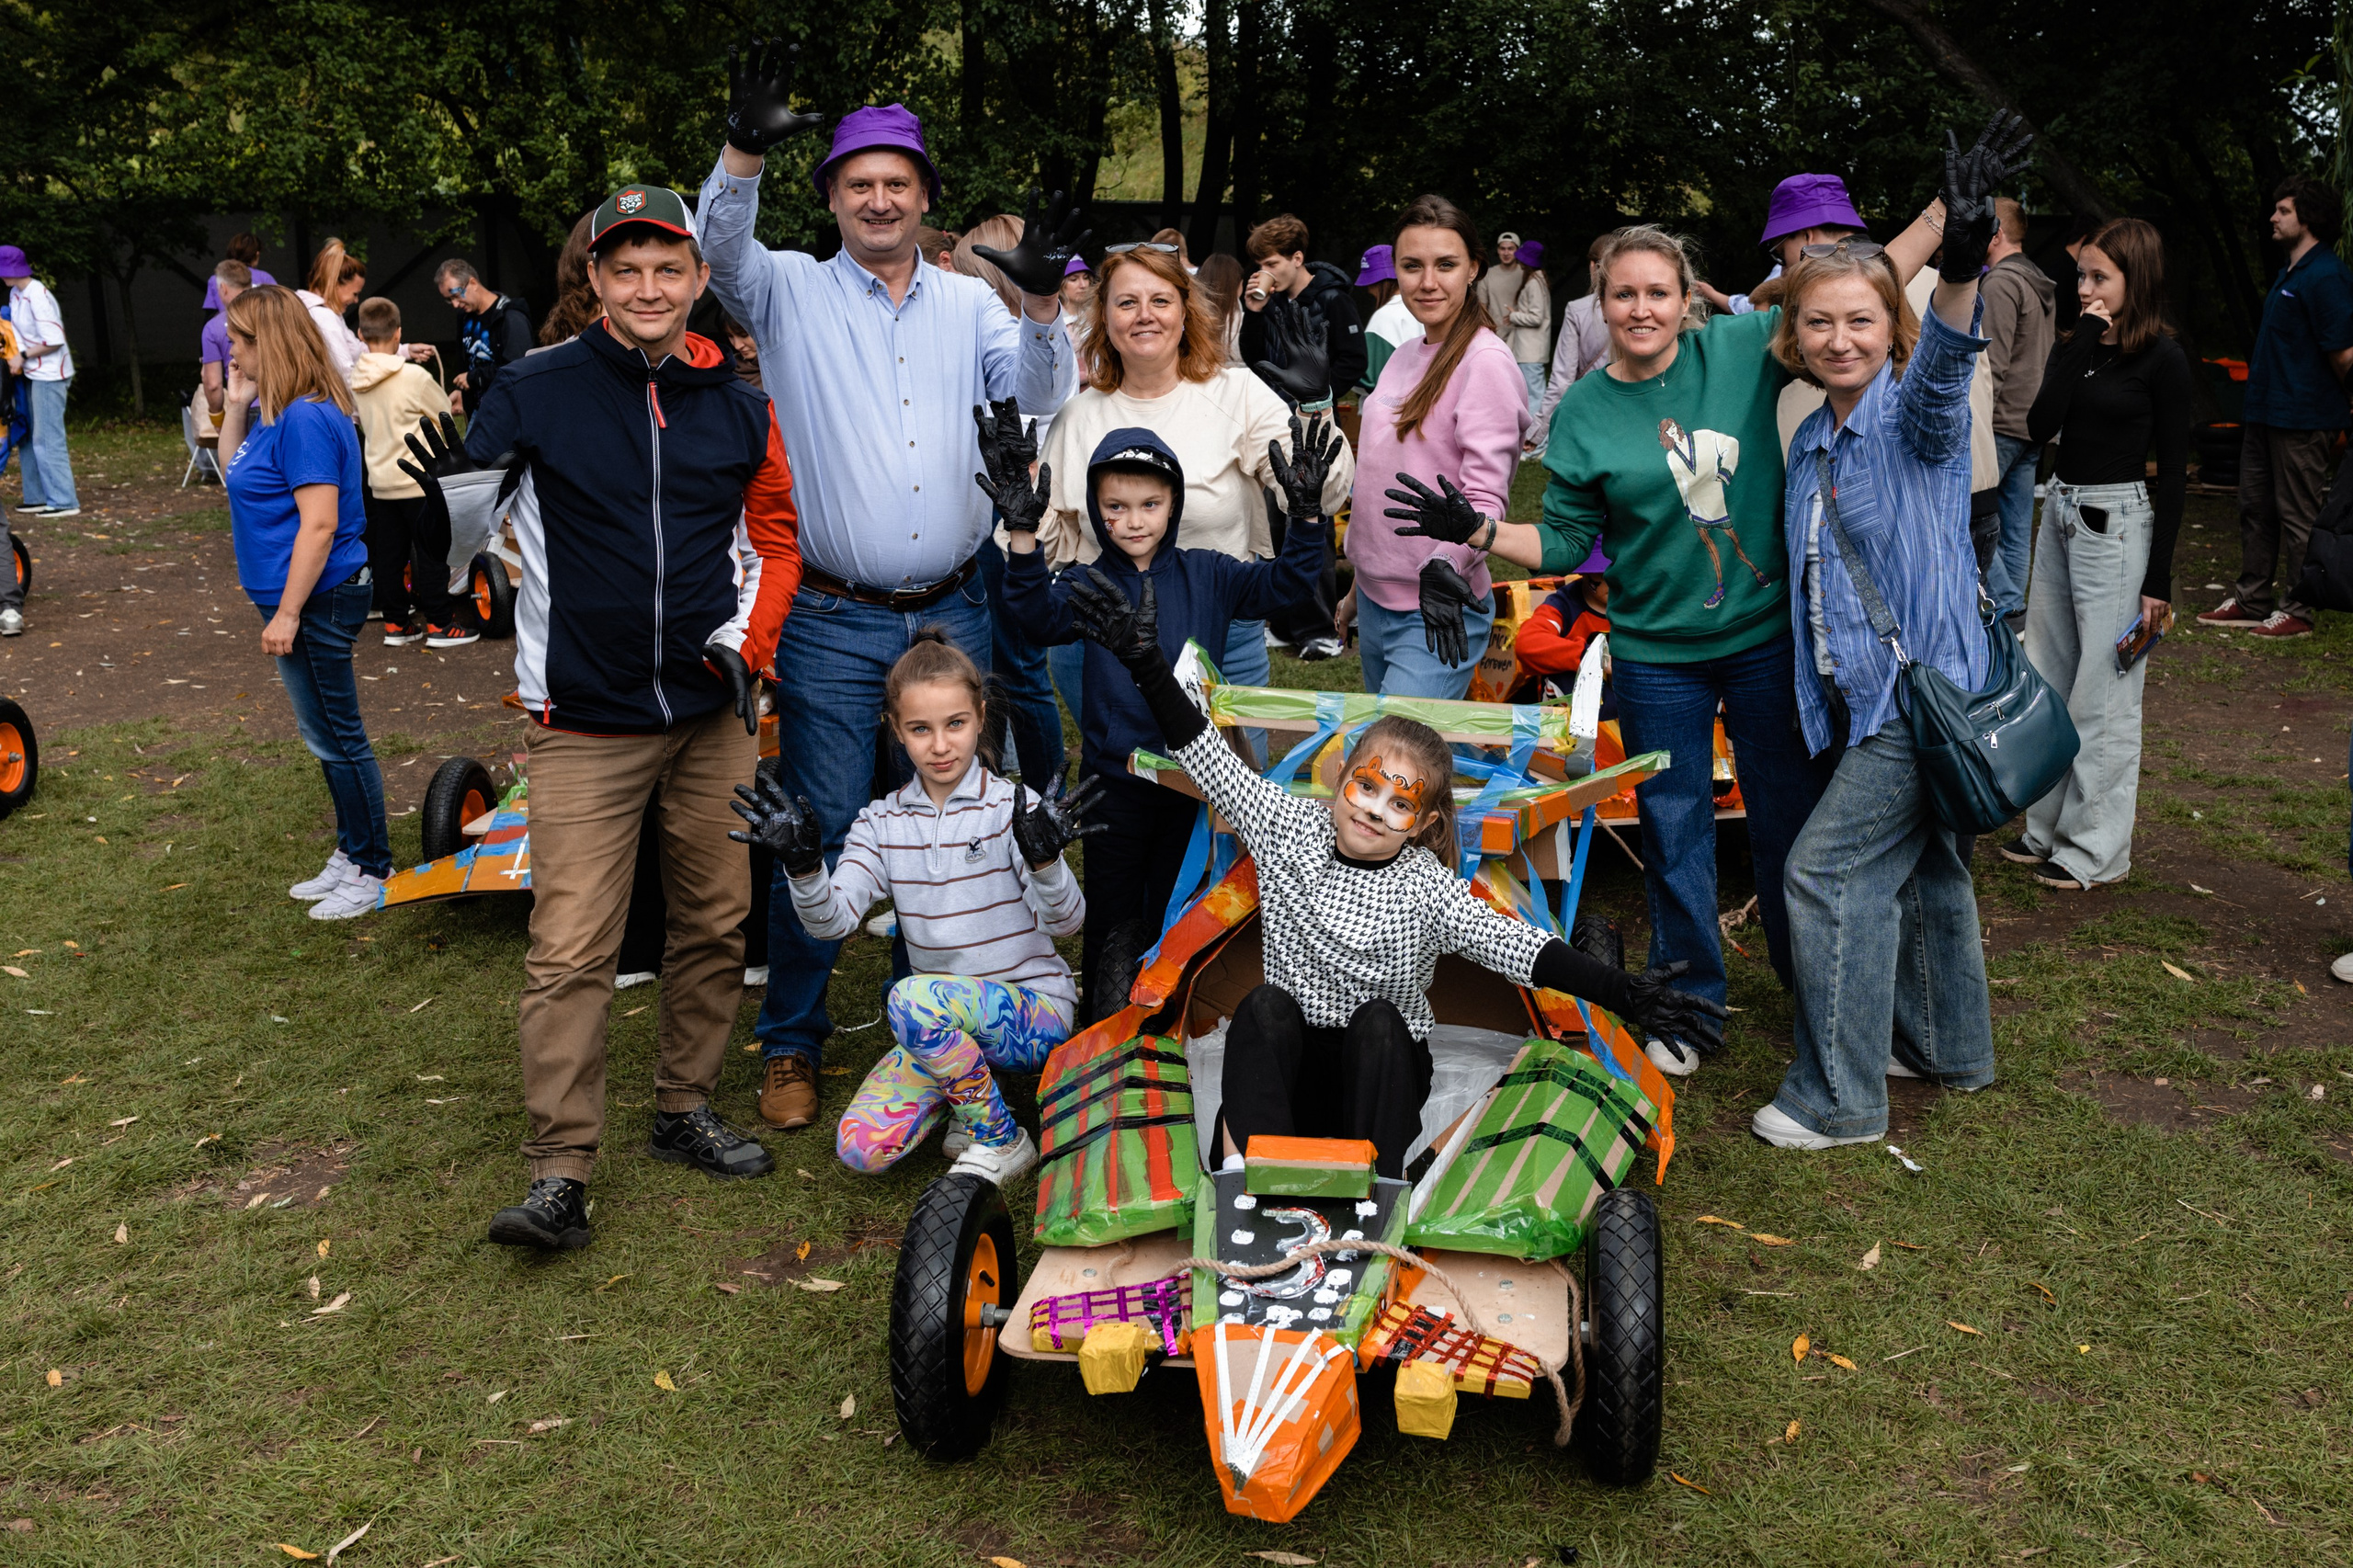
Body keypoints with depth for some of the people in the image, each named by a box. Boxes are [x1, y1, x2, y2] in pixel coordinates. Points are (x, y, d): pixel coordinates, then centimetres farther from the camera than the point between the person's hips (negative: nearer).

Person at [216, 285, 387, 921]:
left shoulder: (307, 419, -20)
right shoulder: (279, 413, 10)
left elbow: (320, 524, -25)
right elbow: (235, 474, 24)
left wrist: (287, 613, -23)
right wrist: (234, 406, 10)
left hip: (318, 603, -10)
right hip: (301, 600, 10)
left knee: (337, 739, 0)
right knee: (328, 737, 18)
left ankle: (371, 870, 12)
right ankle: (351, 853, 30)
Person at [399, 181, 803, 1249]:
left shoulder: (739, 408, 5)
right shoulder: (536, 393, -5)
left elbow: (776, 535, 15)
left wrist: (749, 641, 2)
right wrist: (454, 499, -25)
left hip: (715, 716, 4)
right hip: (585, 722, -3)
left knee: (715, 924, 12)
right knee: (570, 950, -7)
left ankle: (684, 1111, 28)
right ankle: (559, 1172, 0)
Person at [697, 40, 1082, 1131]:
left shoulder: (969, 304, 9)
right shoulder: (792, 292, 2)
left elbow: (1040, 395, -2)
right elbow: (723, 249, -16)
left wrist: (1042, 303, -20)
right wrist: (746, 153, -34)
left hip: (952, 614, 3)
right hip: (831, 623, -3)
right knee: (816, 832, 1)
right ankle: (792, 1043, 15)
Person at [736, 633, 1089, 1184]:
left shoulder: (1013, 807, -9)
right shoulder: (883, 822, 4)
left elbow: (1065, 922, -19)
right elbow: (833, 919, -8)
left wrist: (1044, 858, -40)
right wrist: (803, 863, -28)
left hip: (1035, 1009, -4)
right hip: (944, 1021, 4)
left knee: (915, 999, -34)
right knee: (861, 1148, -16)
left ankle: (1000, 1139, -12)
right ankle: (962, 1082, 13)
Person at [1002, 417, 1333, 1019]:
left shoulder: (1206, 575, 0)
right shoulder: (1089, 584, -5)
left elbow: (1284, 585, -5)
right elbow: (1040, 618, -23)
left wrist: (1307, 513, -19)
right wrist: (1024, 536, -35)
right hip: (1114, 778, -1)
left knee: (1175, 907, 16)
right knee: (1112, 912, 11)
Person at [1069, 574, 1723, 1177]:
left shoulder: (1427, 889, -11)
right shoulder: (1289, 826, -2)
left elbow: (1514, 946, -23)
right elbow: (1210, 760, -3)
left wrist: (1624, 992, -37)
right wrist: (1148, 666, -12)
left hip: (1381, 1068, -1)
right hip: (1288, 1059, 2)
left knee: (1376, 1022, -32)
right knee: (1267, 1003, -28)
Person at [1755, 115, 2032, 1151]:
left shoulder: (1916, 416, -13)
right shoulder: (1812, 442, 10)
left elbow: (1943, 365, -38)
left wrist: (1960, 265, -56)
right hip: (1863, 696, 8)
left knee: (1828, 869, -9)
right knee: (1920, 865, 20)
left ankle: (1838, 1097, 3)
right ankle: (1948, 1046, 37)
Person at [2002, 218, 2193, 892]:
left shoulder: (2162, 359, -9)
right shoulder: (2074, 347, 9)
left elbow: (2174, 470, -9)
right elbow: (2040, 426, -7)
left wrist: (2159, 576, -12)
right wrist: (2084, 342, -11)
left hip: (2117, 524, -7)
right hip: (2061, 513, 7)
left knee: (2101, 696, -2)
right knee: (2047, 684, 13)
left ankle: (2096, 851, 8)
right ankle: (2049, 828, 25)